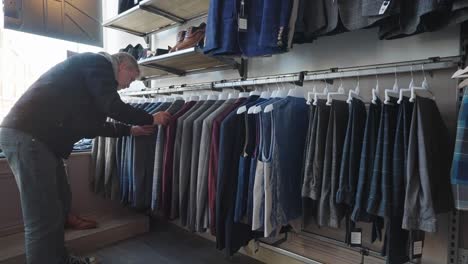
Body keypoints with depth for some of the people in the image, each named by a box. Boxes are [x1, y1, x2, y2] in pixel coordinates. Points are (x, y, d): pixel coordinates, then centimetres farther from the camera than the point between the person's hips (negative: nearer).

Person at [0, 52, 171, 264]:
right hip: (27, 136, -11)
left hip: (39, 137, 11)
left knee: (61, 202, 18)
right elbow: (112, 107, -16)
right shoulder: (99, 63, -5)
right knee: (44, 218, -7)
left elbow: (92, 124, 26)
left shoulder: (93, 70, 25)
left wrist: (129, 130, 26)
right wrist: (151, 119, -4)